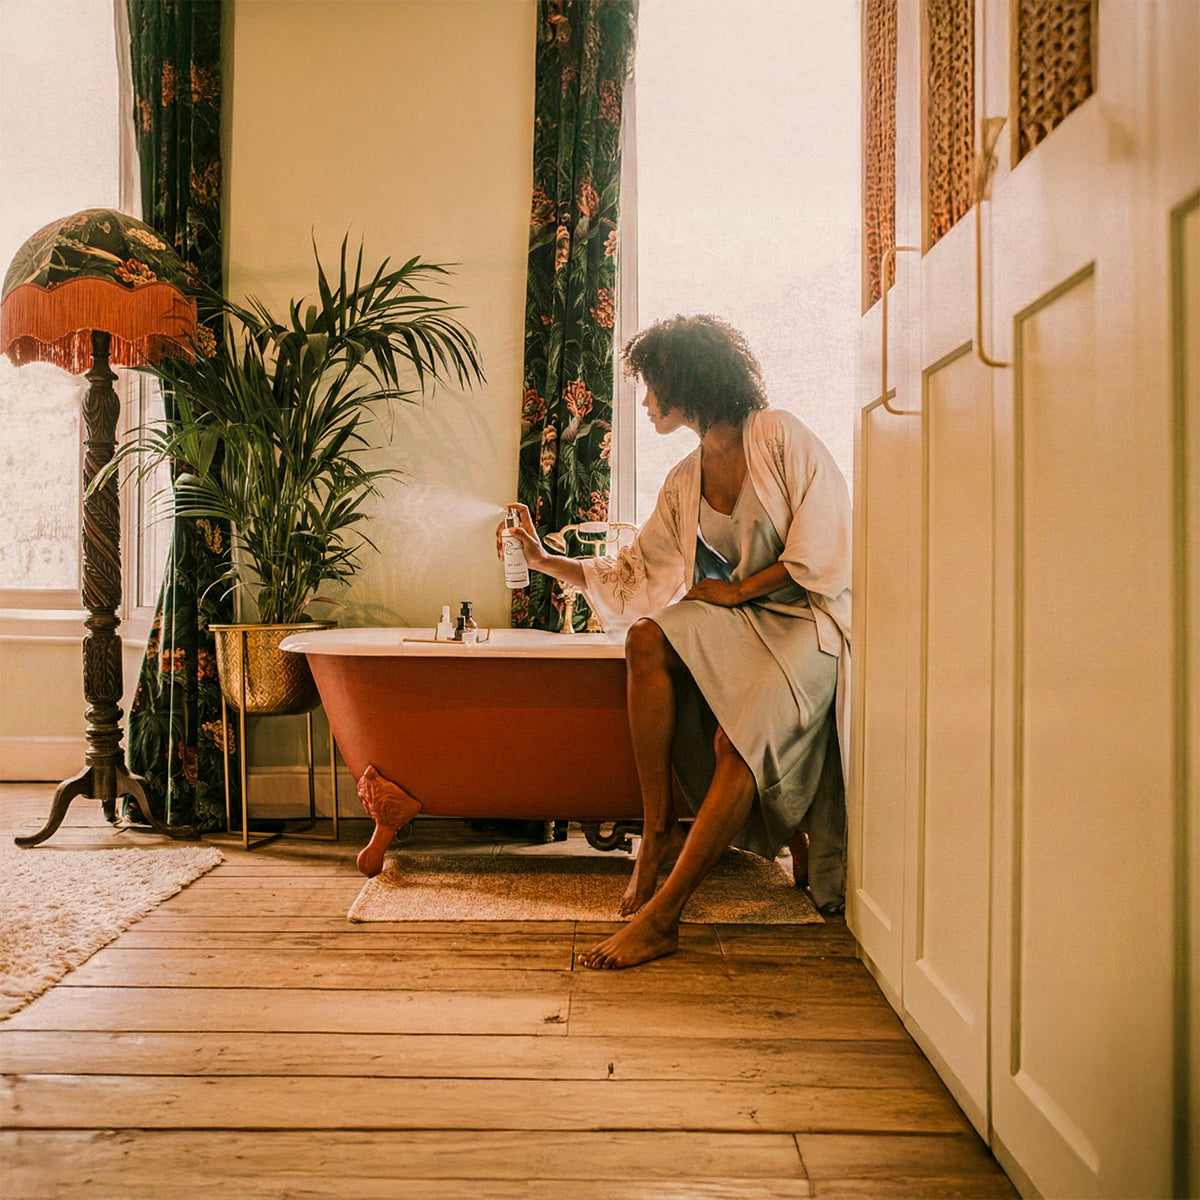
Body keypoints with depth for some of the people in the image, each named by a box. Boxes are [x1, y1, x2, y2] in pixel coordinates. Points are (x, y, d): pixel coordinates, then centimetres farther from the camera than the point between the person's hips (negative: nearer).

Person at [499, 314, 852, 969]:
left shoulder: (782, 437, -6)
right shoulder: (683, 484, 13)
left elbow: (822, 552, -11)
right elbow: (633, 576, 13)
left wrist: (736, 591, -9)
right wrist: (547, 560, 10)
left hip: (811, 620, -5)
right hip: (742, 621, 6)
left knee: (738, 739, -28)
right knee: (647, 636, -23)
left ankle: (660, 915, -24)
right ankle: (658, 830, -20)